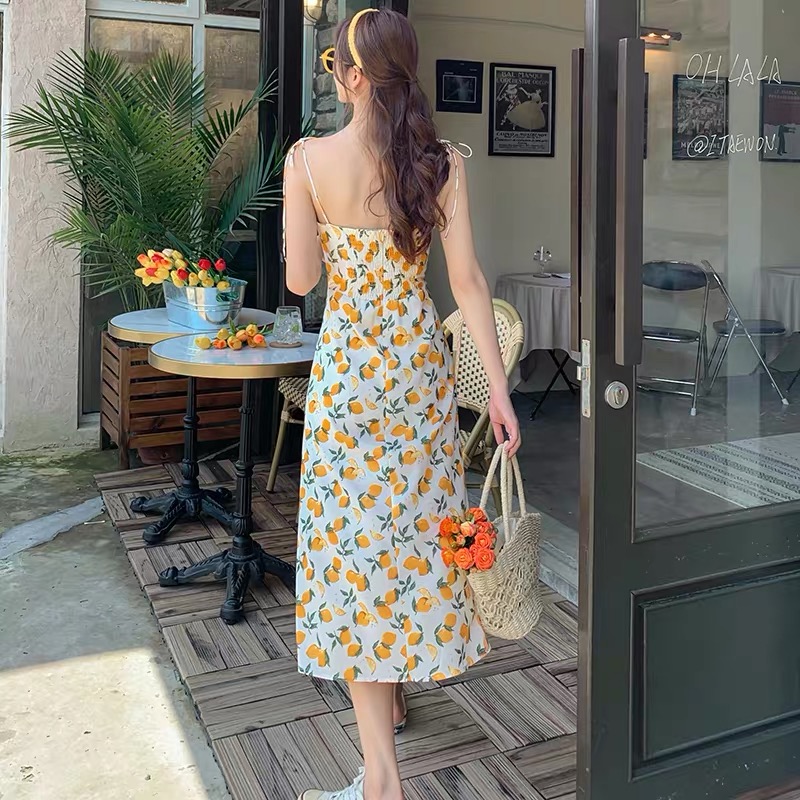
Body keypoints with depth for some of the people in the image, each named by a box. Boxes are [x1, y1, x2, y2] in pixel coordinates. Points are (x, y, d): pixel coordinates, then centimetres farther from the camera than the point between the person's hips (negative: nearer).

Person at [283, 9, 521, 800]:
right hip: (421, 361, 3)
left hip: (346, 364, -3)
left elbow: (300, 279, -6)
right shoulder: (441, 161, -3)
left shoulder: (308, 158, -9)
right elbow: (466, 279, -6)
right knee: (413, 525, 18)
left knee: (353, 535, 2)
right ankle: (393, 692, 39)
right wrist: (497, 383, -2)